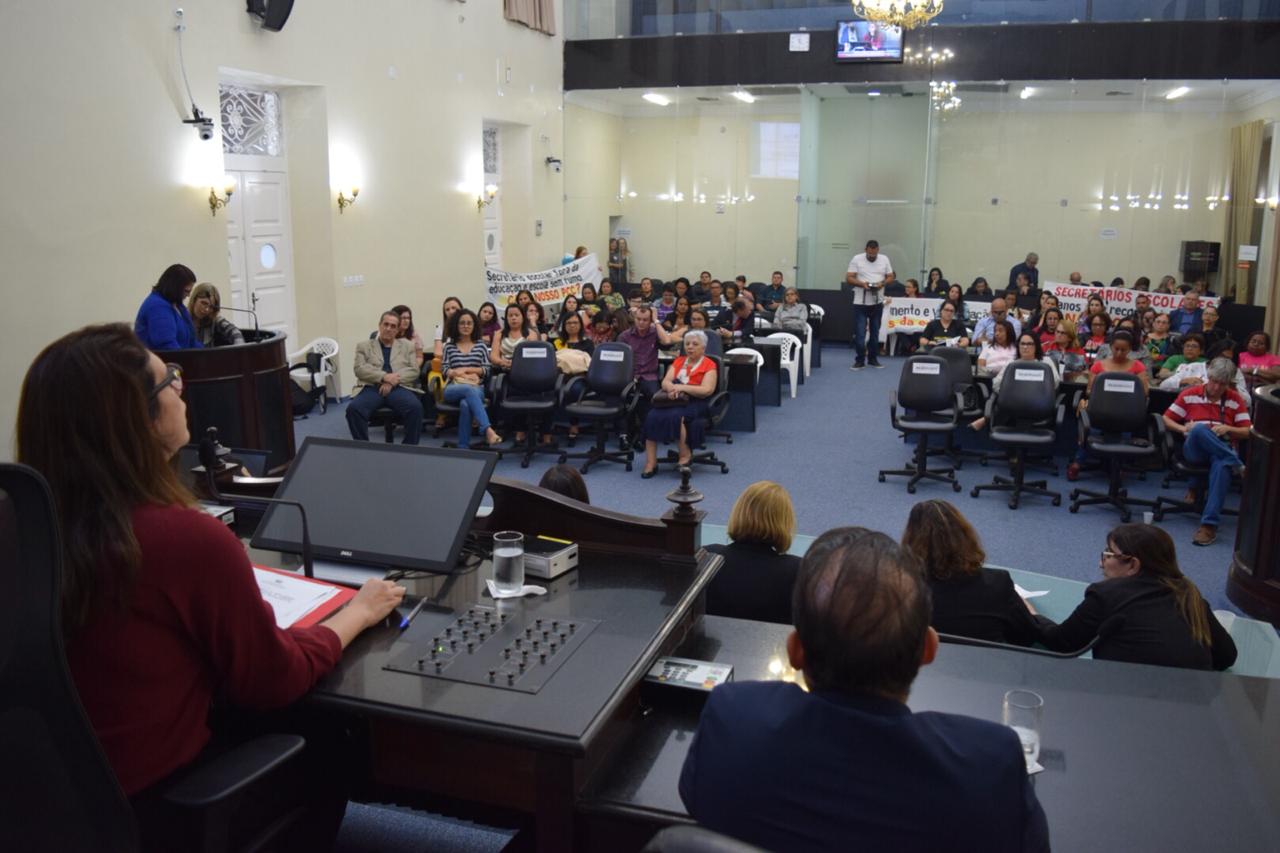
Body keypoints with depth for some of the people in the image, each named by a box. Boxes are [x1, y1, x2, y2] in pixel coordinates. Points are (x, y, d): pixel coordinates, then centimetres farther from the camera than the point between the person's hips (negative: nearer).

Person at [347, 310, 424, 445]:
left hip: (399, 388, 0)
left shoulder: (407, 346, 21)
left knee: (415, 407, -32)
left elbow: (414, 370, 8)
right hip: (371, 388, 0)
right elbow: (360, 369, 3)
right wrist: (384, 377, -13)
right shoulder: (364, 346, 19)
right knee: (353, 408, -32)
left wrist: (392, 381, -9)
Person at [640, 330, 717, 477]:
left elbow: (707, 390, -8)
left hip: (695, 403, -4)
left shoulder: (709, 365, 7)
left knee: (675, 416, -36)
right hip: (674, 399, 5)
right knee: (652, 416, -25)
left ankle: (685, 455, -17)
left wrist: (682, 387, -16)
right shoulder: (678, 361, 23)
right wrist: (672, 388, -12)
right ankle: (651, 462, -26)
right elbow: (665, 382, 12)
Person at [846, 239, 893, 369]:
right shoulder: (857, 259, -4)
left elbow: (890, 277, 8)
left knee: (875, 331, 11)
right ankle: (859, 360, 2)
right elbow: (848, 278, -6)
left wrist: (882, 283, -14)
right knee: (860, 333, -5)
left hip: (877, 302, 3)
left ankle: (873, 359, 20)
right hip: (860, 302, -3)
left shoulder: (884, 259, 5)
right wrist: (861, 283, -23)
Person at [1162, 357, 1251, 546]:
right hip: (1194, 450, 0)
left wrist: (1228, 429, -10)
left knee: (1222, 465, -40)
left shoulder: (1236, 399, 12)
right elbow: (1166, 419, 12)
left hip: (1224, 450, 0)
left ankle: (1209, 524, -44)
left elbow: (1248, 432, 10)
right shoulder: (1190, 394, 11)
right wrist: (1184, 428, -8)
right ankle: (1238, 465, -23)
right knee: (1199, 429, -38)